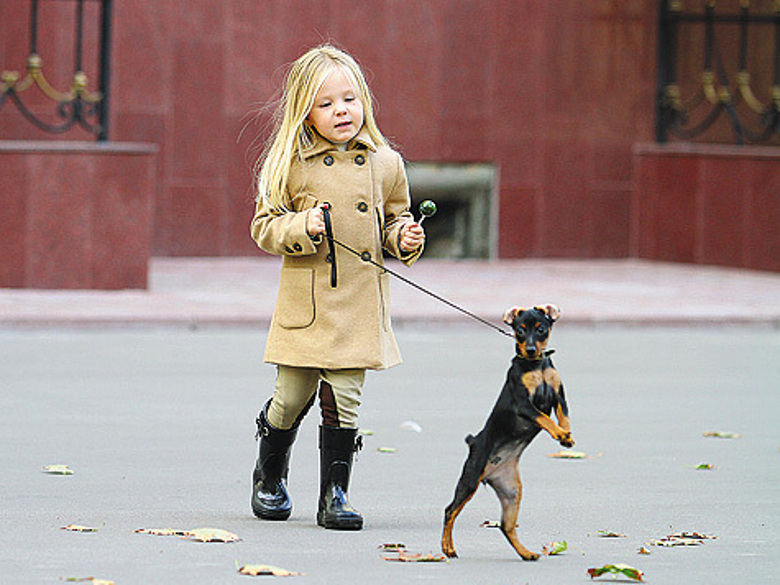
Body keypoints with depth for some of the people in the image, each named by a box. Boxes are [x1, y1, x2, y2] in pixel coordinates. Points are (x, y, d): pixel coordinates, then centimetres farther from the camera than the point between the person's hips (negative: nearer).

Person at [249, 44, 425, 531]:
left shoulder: (386, 165, 6)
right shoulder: (292, 166, -1)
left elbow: (393, 223, 18)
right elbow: (265, 226, 1)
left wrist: (406, 239, -4)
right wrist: (302, 227, -17)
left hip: (359, 307, 2)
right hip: (304, 303, -1)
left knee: (345, 399, -1)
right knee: (292, 398, 5)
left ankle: (335, 493, 8)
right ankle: (270, 477, 31)